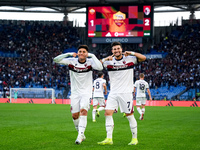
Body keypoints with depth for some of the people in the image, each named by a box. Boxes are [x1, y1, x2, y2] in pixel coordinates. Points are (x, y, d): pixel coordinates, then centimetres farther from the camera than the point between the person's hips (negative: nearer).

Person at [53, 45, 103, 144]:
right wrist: (68, 54, -20)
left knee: (83, 111, -23)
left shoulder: (90, 62, -8)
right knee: (75, 115, 4)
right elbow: (56, 60, -11)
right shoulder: (72, 61, -4)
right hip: (75, 93, 3)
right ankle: (81, 134, 26)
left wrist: (92, 56, -25)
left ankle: (80, 136, -26)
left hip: (86, 93, -3)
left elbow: (100, 67, -28)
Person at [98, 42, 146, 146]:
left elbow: (143, 58, -7)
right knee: (108, 113, -9)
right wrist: (105, 59, -17)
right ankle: (109, 139, -6)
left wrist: (132, 53, -21)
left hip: (126, 92, -3)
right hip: (113, 93, 3)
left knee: (129, 115, -1)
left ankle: (134, 138, 11)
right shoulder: (109, 61, 6)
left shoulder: (129, 59, 0)